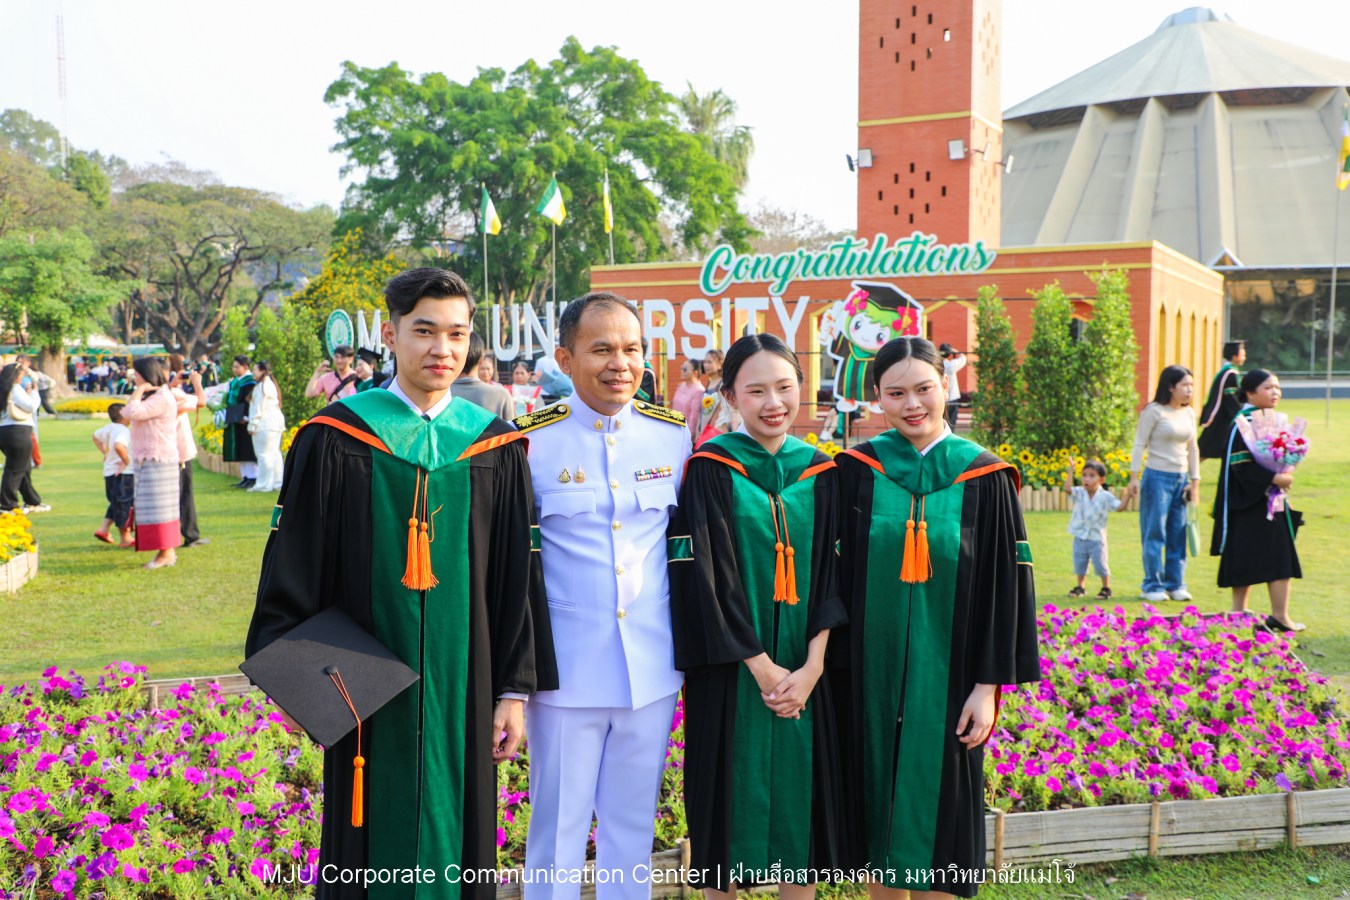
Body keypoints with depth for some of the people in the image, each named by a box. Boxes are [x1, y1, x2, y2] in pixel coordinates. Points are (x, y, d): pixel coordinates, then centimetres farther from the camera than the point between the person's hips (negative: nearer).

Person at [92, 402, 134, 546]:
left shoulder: (108, 428, 10)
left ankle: (103, 529, 18)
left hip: (109, 473, 9)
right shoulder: (124, 430, -20)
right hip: (123, 474, -9)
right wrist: (126, 461, -24)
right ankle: (125, 538, 8)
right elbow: (118, 446, -38)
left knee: (116, 504, 23)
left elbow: (96, 436, 30)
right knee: (124, 505, 0)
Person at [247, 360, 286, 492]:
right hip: (276, 422, 11)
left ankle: (264, 485, -9)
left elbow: (258, 408, -15)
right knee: (274, 453, 11)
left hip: (265, 425, -11)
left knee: (264, 454, -9)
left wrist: (252, 425, -13)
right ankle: (277, 483, 13)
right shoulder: (271, 384, 21)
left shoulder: (261, 386, -10)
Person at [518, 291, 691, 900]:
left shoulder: (673, 434, 1)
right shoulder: (530, 441, -7)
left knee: (633, 824, 15)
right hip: (566, 669, -2)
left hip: (652, 668, 3)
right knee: (559, 824, 8)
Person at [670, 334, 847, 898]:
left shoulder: (819, 472, 6)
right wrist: (761, 666, -14)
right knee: (733, 794, 4)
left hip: (803, 669, 3)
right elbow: (708, 575, -11)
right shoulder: (711, 469, -6)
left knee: (799, 795, 9)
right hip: (732, 667, -3)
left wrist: (812, 666, -9)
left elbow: (830, 571, 3)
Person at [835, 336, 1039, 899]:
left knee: (937, 808, 6)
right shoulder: (857, 472, -1)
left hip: (946, 675, -1)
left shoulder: (983, 477, -3)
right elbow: (837, 575, 1)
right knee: (879, 803, 11)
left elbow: (1003, 584, -3)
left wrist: (988, 686, -7)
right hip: (873, 674, 1)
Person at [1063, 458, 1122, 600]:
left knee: (1100, 564, 2)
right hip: (1080, 538, 2)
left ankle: (1106, 588, 19)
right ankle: (1080, 587, 29)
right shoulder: (1079, 494, -5)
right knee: (1079, 564, 13)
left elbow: (1119, 507, -6)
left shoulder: (1105, 497, -7)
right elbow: (1067, 488, -22)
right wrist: (1070, 470, -23)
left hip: (1097, 538, -2)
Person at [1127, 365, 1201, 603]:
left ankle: (1175, 584, 17)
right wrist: (1134, 477, -12)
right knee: (1155, 533, -2)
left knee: (1178, 534, 7)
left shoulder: (1189, 413, 10)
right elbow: (1140, 444, -8)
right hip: (1157, 477, -6)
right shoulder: (1154, 411, -8)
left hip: (1181, 479, 6)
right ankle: (1152, 585, 6)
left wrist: (1195, 481, 13)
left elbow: (1192, 448, 16)